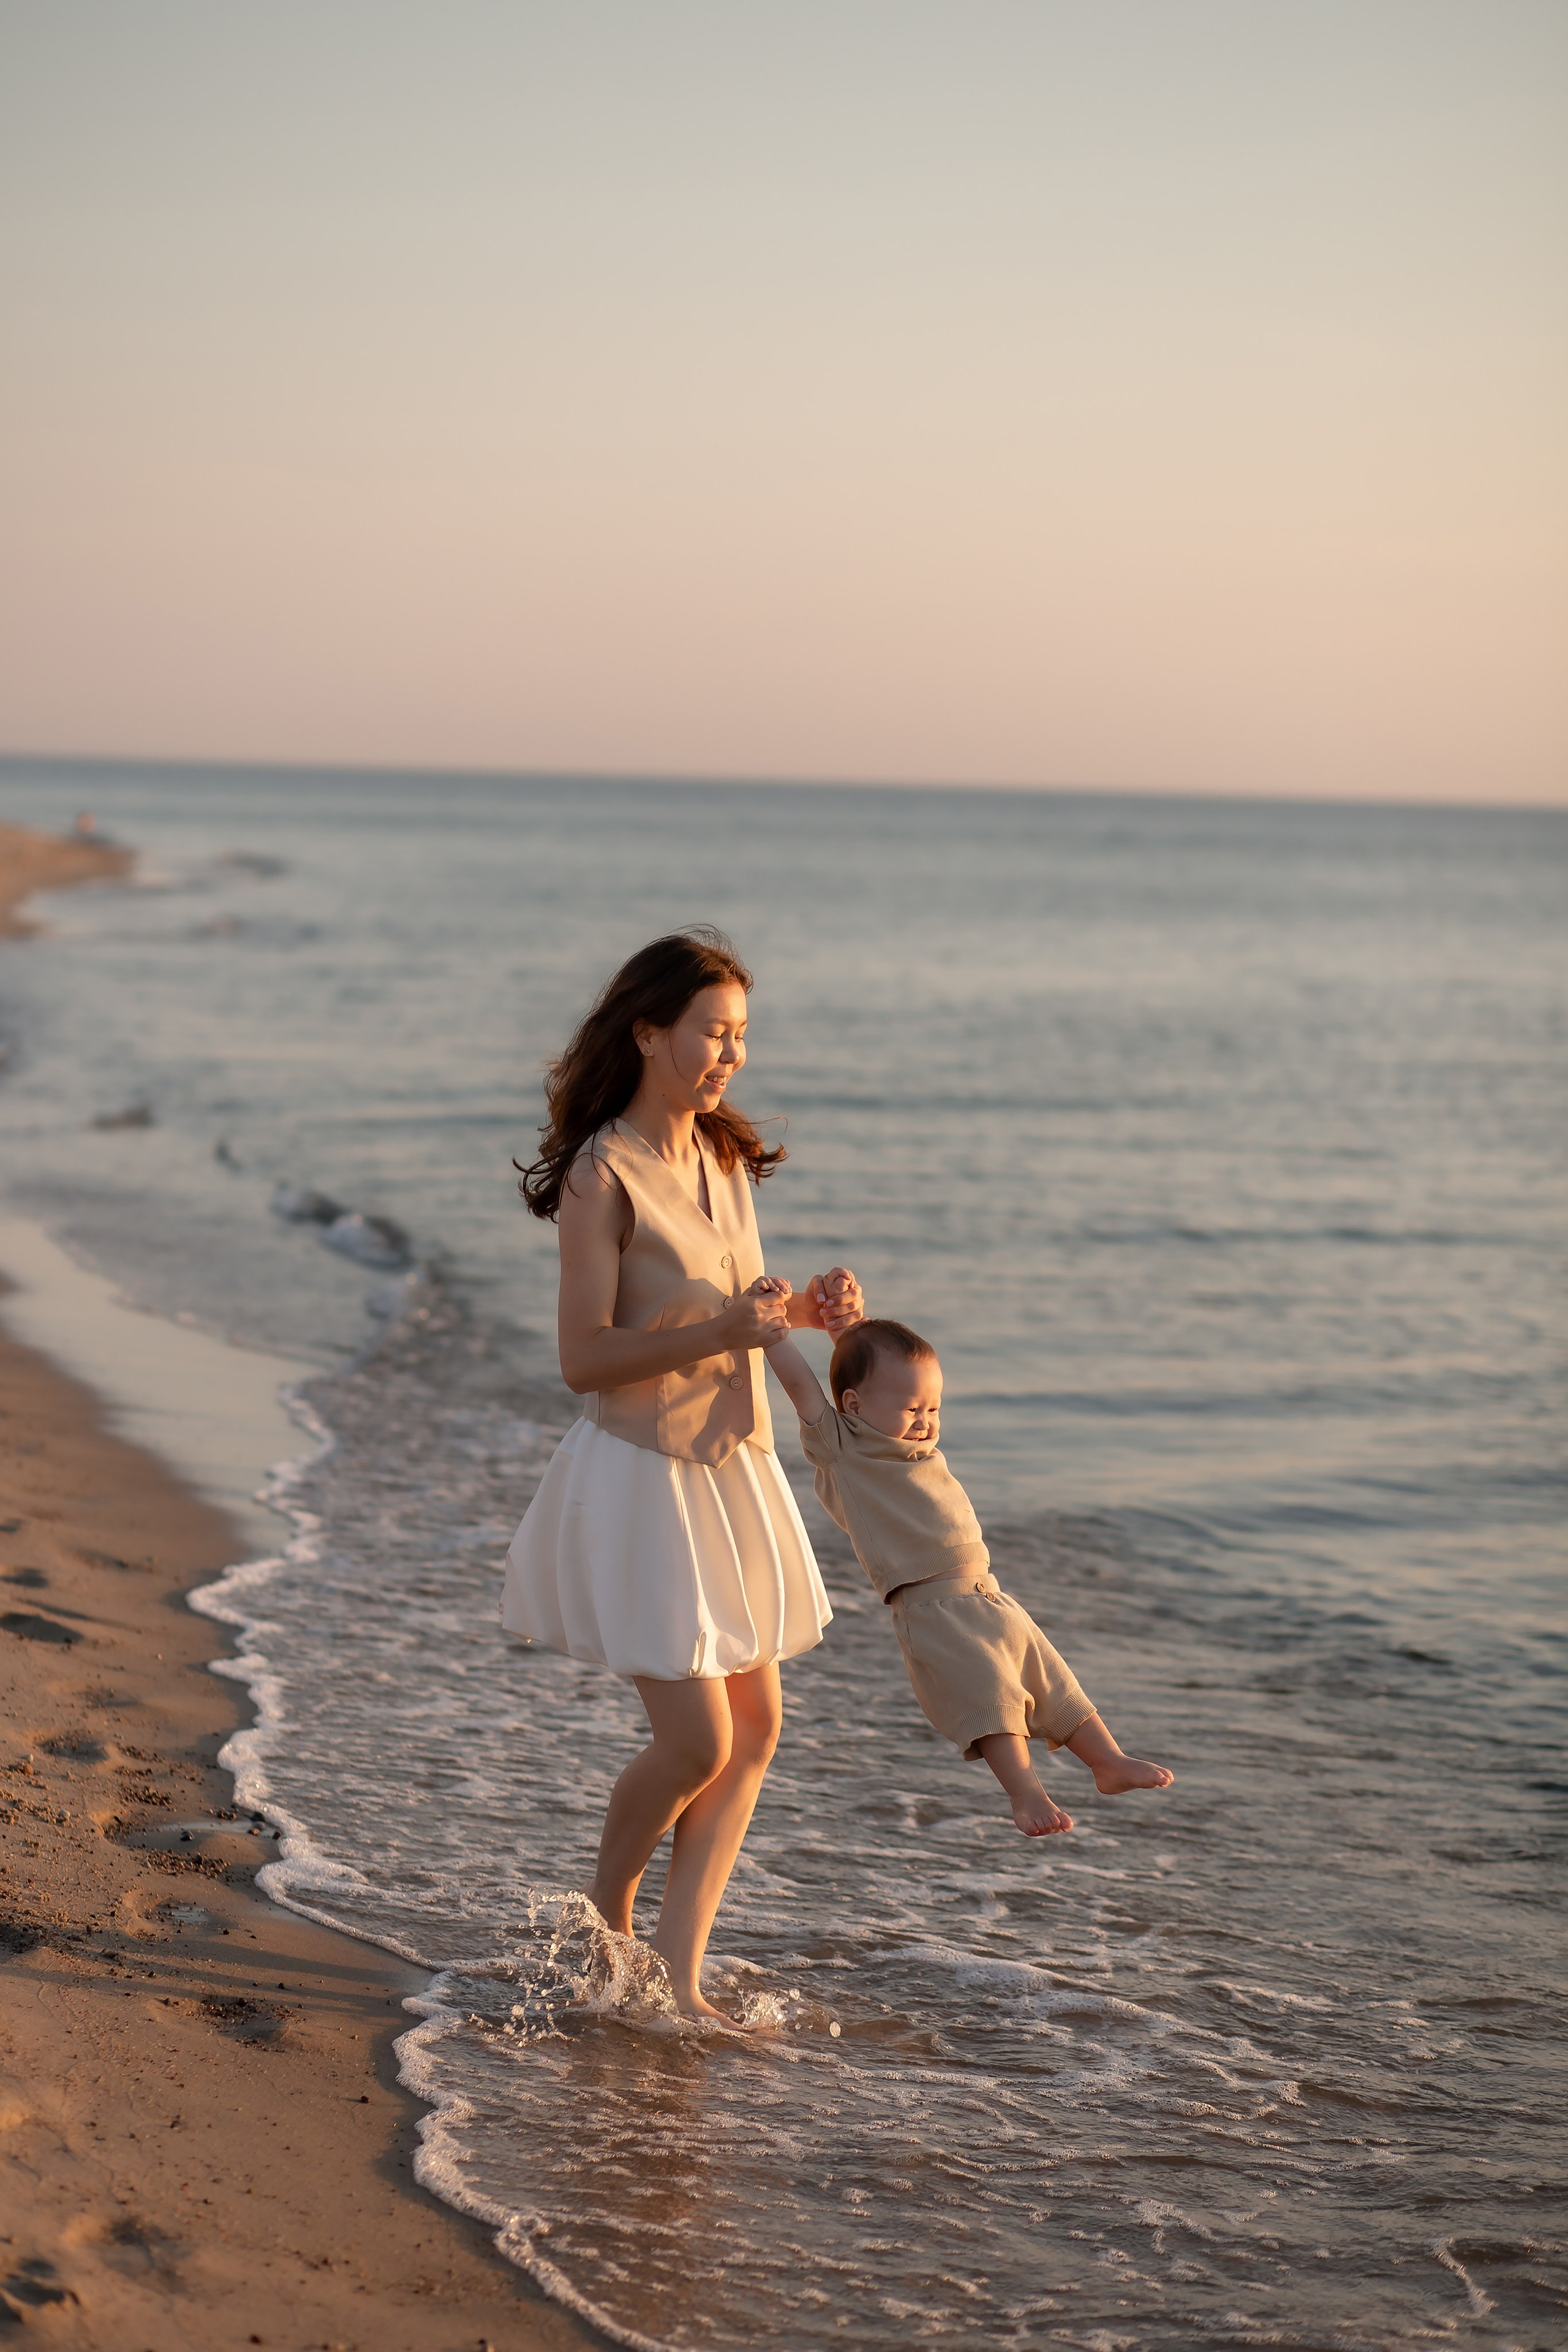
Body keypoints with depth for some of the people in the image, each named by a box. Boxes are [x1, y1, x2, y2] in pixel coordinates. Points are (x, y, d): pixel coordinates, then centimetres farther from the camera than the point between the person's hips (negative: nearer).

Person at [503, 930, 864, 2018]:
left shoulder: (722, 1157, 7)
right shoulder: (603, 1176, -16)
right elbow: (584, 1358, -19)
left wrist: (806, 1308, -1)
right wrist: (718, 1334, -29)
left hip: (733, 1468, 8)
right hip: (644, 1476, -8)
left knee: (757, 1729, 7)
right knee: (697, 1740, -6)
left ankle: (680, 1967, 15)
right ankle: (607, 1920, 21)